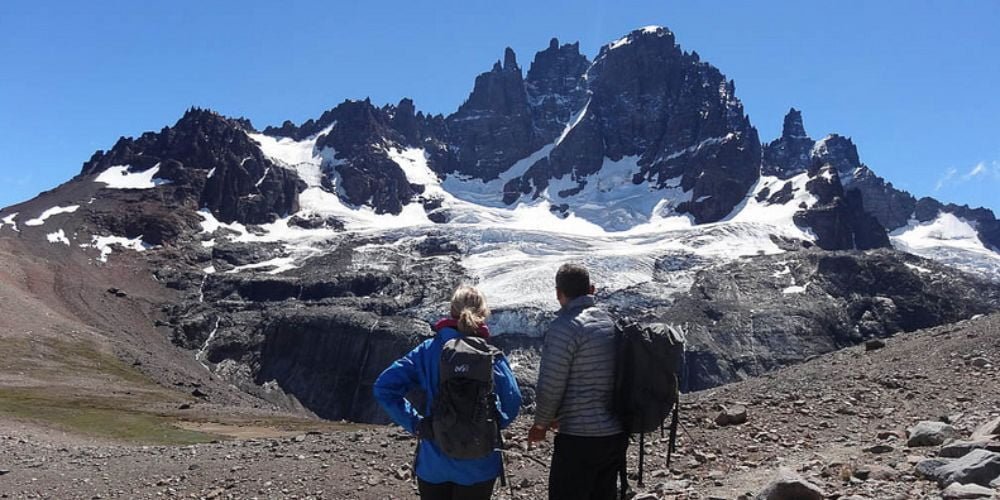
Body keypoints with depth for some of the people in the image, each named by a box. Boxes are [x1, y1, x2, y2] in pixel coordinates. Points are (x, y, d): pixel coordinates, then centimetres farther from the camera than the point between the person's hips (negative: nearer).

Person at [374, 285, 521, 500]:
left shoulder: (428, 350, -6)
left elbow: (384, 387, -9)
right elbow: (512, 402, -15)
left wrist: (415, 423, -6)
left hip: (433, 465, 1)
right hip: (478, 466, -1)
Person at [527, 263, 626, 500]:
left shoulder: (565, 326, -15)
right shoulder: (612, 322, 9)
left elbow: (550, 386, -15)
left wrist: (541, 424, 4)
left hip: (580, 438, -8)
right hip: (616, 435, 8)